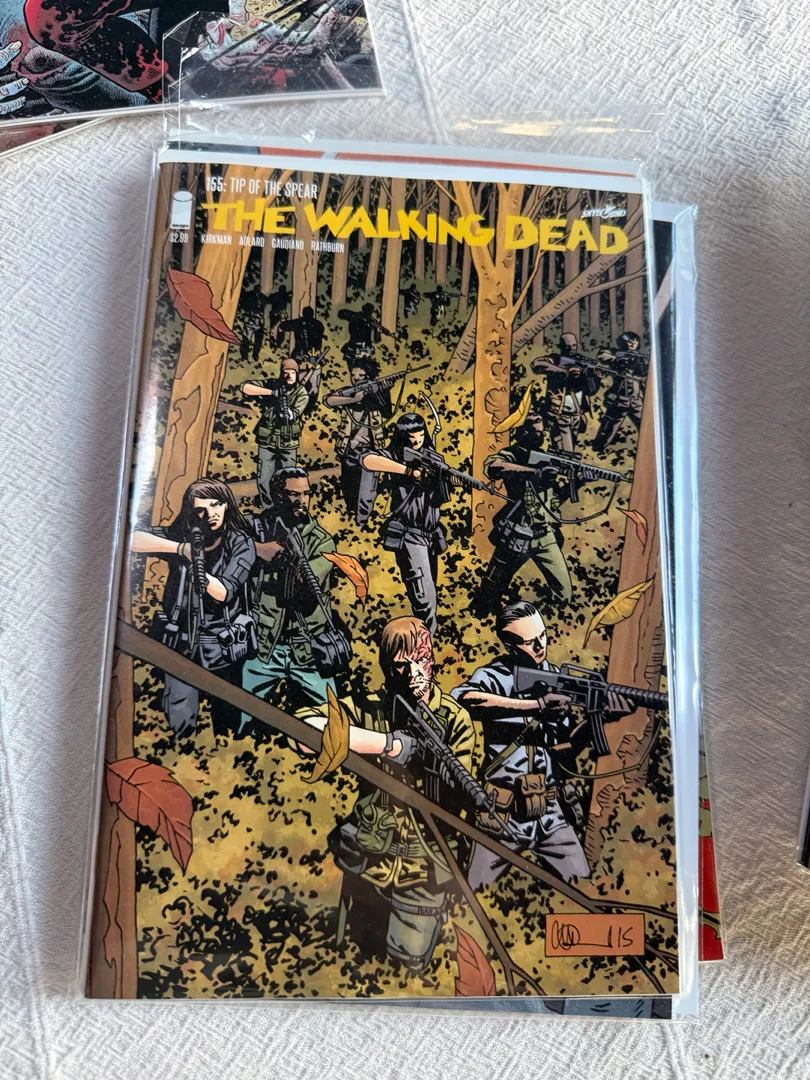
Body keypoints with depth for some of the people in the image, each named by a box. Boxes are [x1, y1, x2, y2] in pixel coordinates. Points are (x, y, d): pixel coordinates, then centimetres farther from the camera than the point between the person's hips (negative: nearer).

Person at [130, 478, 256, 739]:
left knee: (226, 723, 11)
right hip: (181, 643, 1)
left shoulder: (240, 543, -6)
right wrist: (180, 548, -26)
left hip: (224, 647, -1)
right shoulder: (181, 535, -2)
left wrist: (200, 572, -37)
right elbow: (131, 539, -16)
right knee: (180, 726, 4)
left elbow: (223, 592, -17)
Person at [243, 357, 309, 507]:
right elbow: (245, 387, -14)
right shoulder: (272, 384, -3)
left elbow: (291, 417, -18)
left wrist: (282, 401, -36)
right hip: (267, 440, 1)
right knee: (264, 480, 6)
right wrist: (271, 392, -24)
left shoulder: (302, 394, -6)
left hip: (288, 444, -1)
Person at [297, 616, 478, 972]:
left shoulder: (454, 718, -13)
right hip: (369, 856, 1)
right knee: (363, 949, 23)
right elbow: (305, 726, -36)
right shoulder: (371, 709, -17)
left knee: (410, 962, 11)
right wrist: (390, 743, -38)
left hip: (424, 865, -1)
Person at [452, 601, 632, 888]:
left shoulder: (555, 676, 7)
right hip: (503, 814, -4)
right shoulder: (494, 676, -11)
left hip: (550, 812, 5)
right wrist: (536, 706, -34)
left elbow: (562, 739, 6)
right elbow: (461, 698, -34)